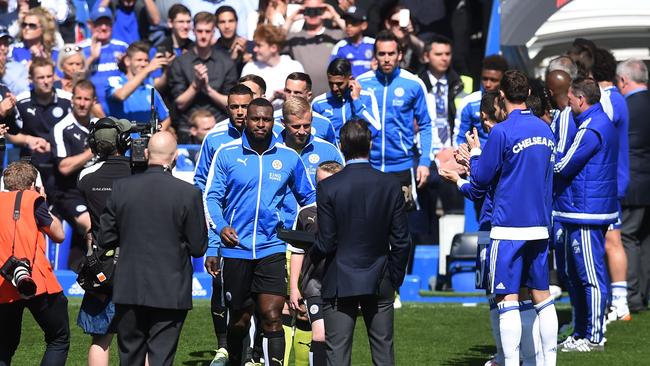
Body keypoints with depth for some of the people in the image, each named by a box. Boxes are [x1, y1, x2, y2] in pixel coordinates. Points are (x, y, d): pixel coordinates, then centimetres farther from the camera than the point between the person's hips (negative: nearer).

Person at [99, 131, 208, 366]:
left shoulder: (121, 188, -3)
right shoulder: (189, 194, -10)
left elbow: (105, 239, 3)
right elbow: (199, 247, -5)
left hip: (128, 290, 2)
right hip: (170, 293, -2)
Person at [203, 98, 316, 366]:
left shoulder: (288, 157, 5)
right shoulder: (227, 153, 2)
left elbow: (308, 197, 18)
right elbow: (211, 197, 2)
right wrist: (220, 226, -14)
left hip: (271, 250, 0)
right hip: (235, 249, 0)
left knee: (272, 318, -12)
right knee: (238, 321, 9)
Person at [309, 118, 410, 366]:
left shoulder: (328, 187, -11)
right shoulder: (391, 186, -4)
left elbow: (326, 242, -10)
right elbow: (400, 241, 0)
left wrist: (311, 258, 11)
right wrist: (395, 280, 12)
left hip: (340, 283, -2)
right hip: (380, 283, 3)